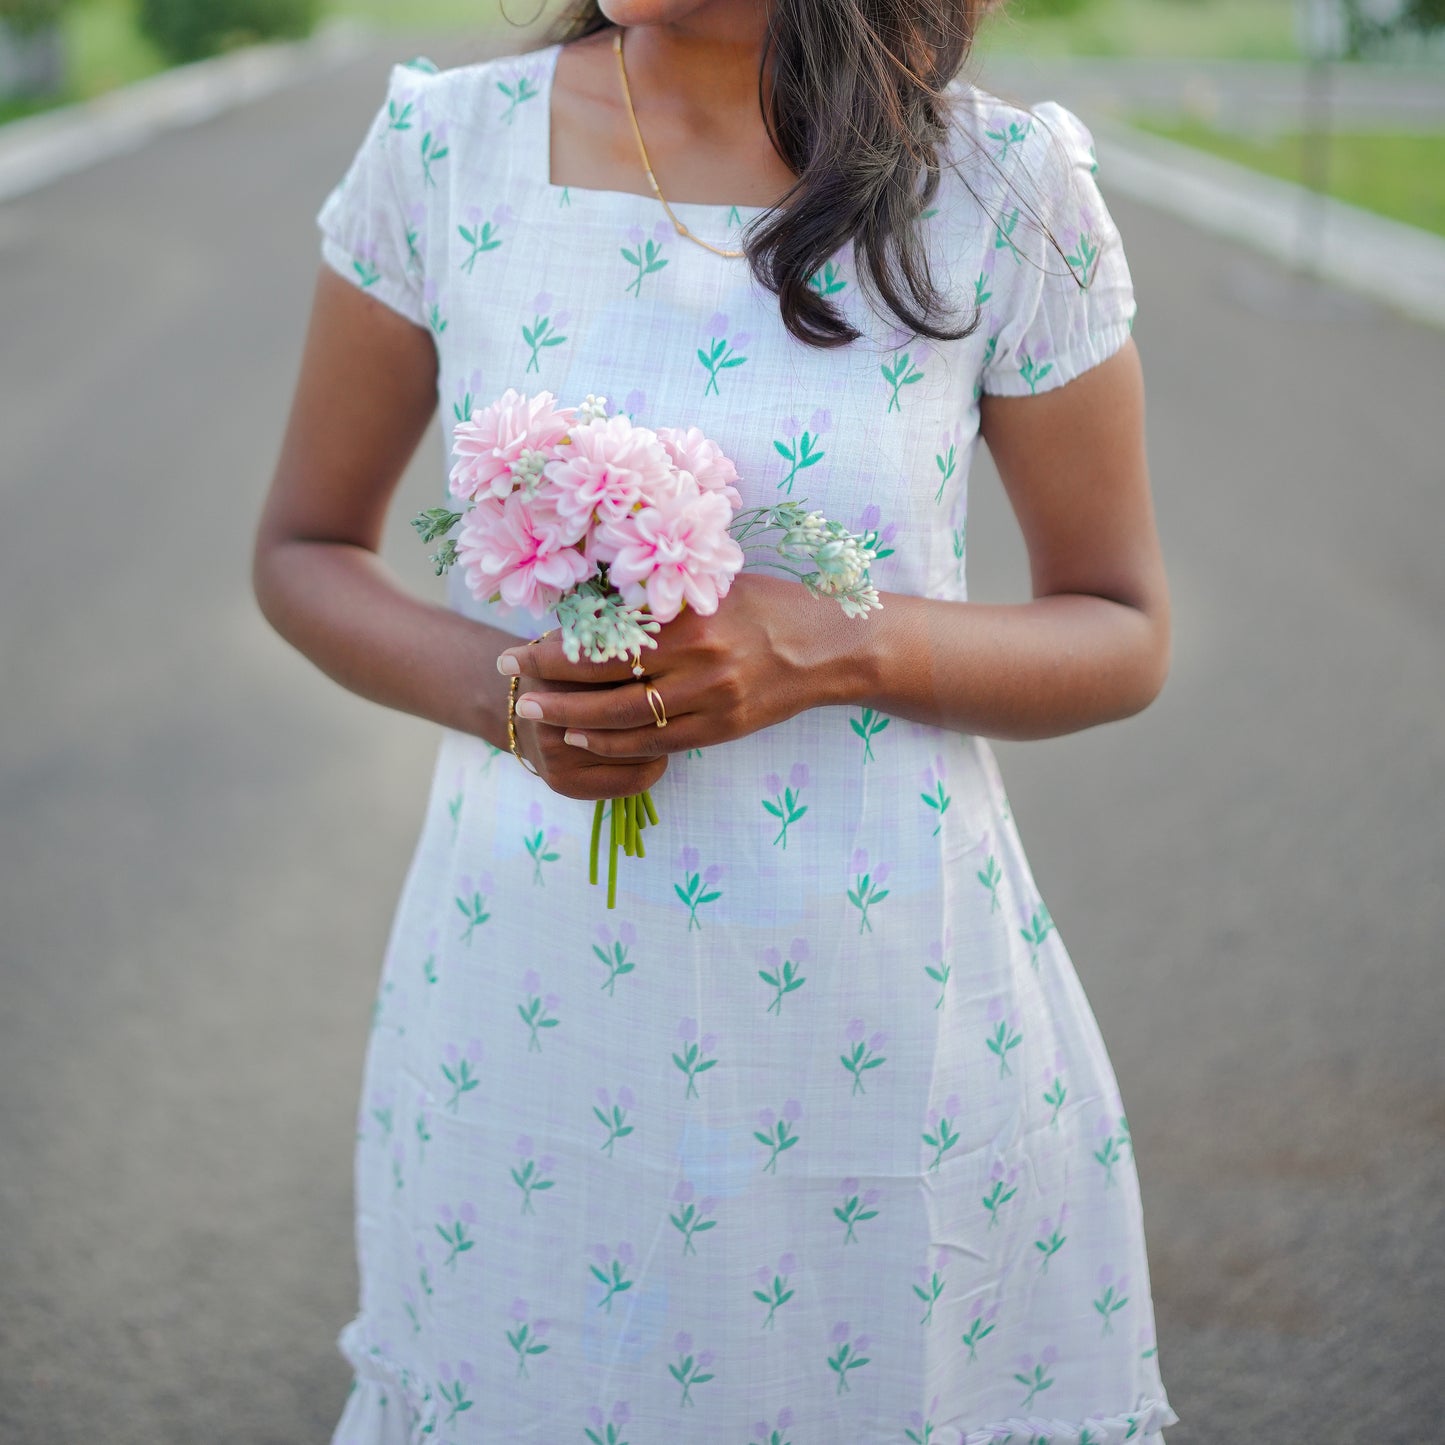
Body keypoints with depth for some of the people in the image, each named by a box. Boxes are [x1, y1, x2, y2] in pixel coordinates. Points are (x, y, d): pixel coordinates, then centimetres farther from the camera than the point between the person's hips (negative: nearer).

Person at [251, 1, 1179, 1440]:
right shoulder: (441, 148, -4)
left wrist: (840, 649, -19)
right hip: (528, 1006, 2)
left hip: (879, 1028, -1)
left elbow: (1124, 636, -1)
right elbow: (303, 550, 6)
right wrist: (499, 690, -14)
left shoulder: (1005, 188, -8)